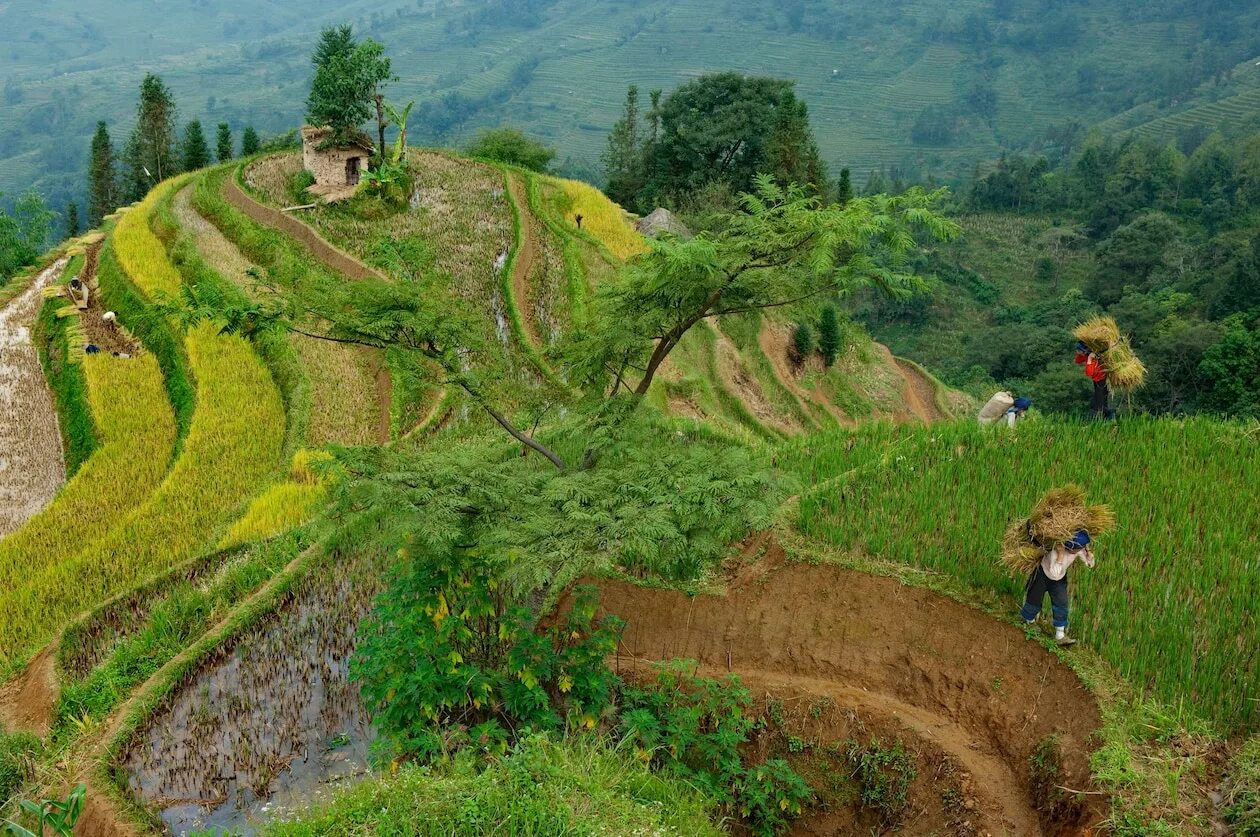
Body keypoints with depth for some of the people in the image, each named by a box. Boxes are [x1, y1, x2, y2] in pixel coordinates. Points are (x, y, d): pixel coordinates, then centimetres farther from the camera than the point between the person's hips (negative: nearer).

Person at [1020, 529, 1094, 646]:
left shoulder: (1078, 550, -21)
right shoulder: (1057, 550, -40)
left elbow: (1090, 564, -8)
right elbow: (1054, 573, -48)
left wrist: (1088, 552, -26)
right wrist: (1061, 554, -50)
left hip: (1060, 579, 5)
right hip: (1043, 575, -5)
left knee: (1062, 604, -3)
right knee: (1035, 601, 7)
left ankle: (1060, 636, 4)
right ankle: (1029, 621, 39)